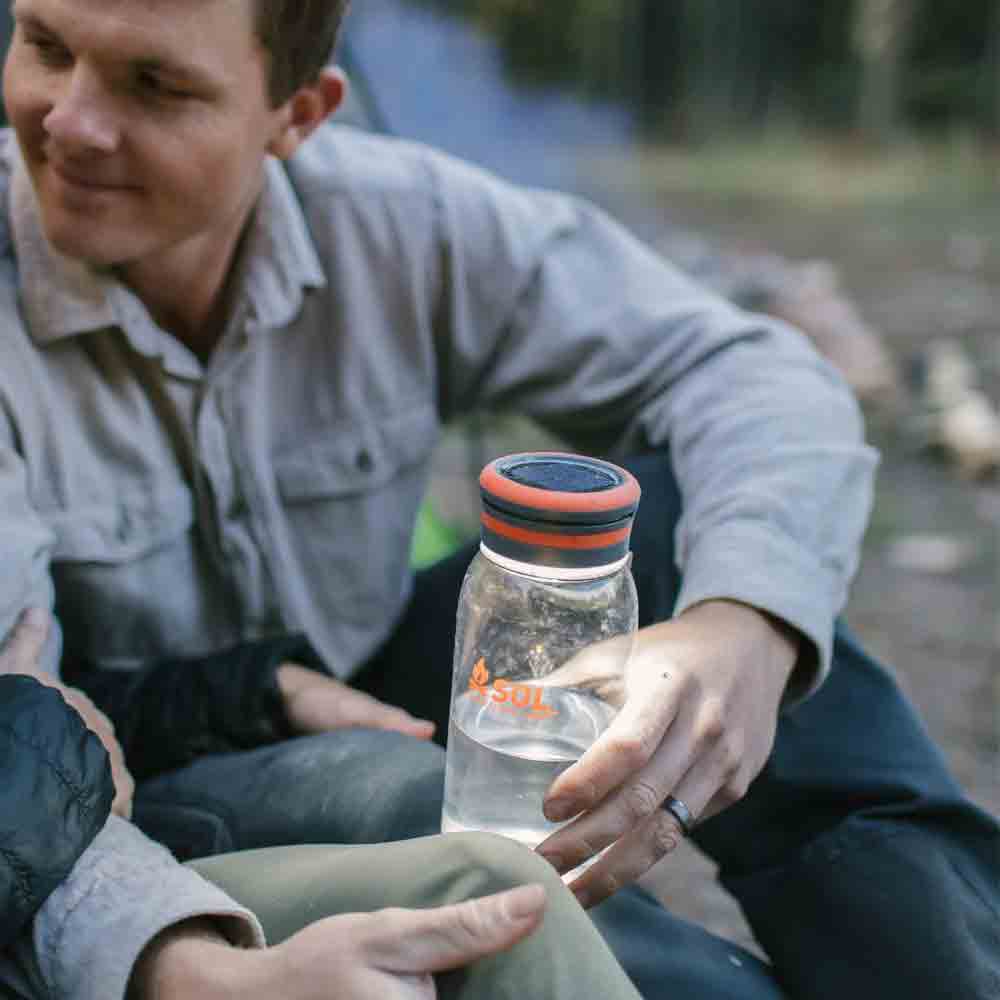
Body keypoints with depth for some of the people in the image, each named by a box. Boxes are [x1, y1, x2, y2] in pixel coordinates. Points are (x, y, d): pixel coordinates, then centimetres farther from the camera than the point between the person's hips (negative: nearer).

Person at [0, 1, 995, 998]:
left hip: (373, 717, 4)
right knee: (376, 793, -37)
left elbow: (743, 369, -16)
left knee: (668, 500, -18)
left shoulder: (398, 223, -13)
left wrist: (750, 626, -35)